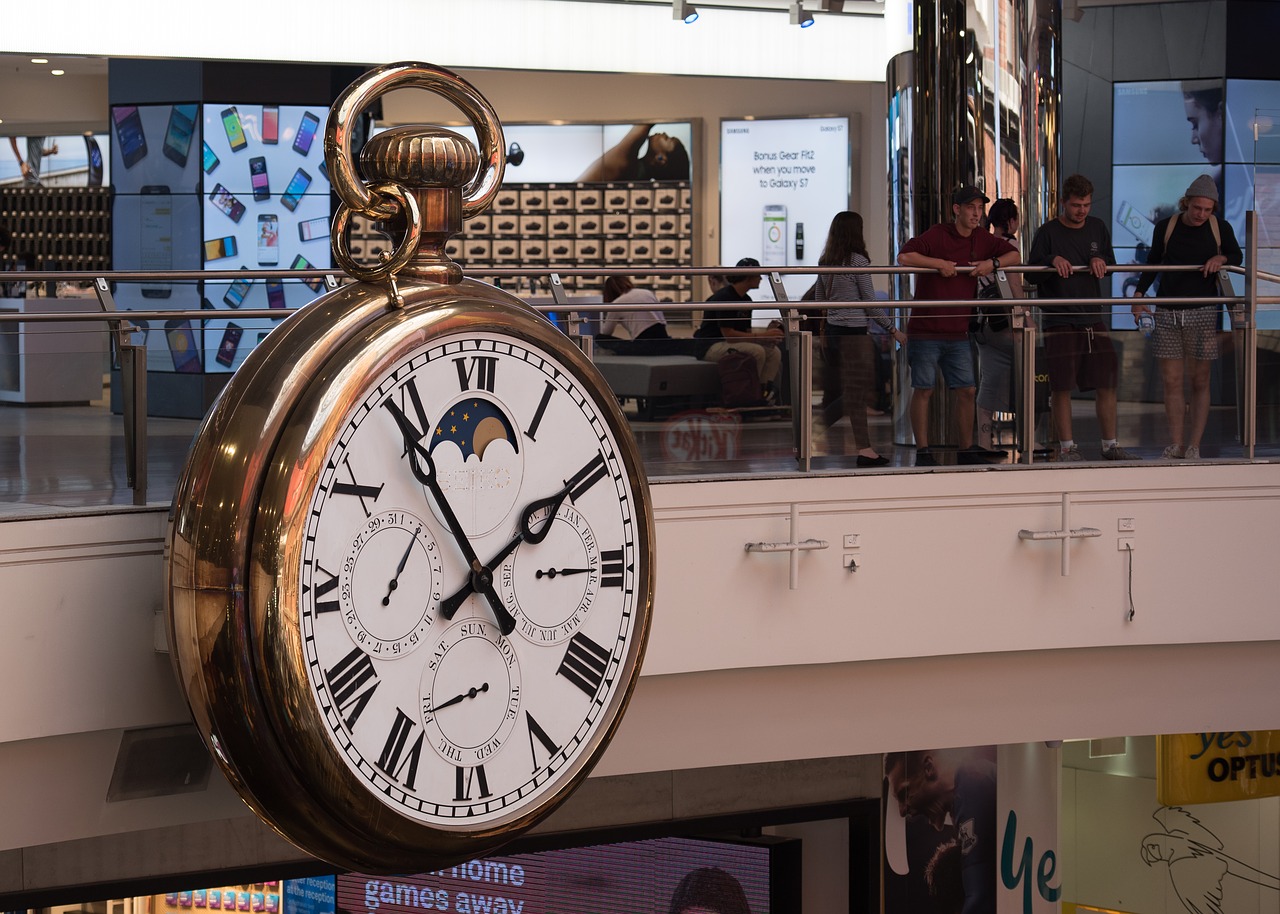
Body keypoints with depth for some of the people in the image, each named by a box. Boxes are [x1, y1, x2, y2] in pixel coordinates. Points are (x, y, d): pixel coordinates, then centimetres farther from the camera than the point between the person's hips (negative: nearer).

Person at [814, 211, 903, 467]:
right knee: (858, 389, -6)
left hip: (833, 328, 7)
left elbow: (819, 297, 17)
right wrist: (893, 330, -3)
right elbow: (871, 302, -10)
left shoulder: (826, 262, 8)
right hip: (855, 330, -7)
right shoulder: (858, 261, -12)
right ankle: (864, 449, -5)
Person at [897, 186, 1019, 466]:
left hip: (958, 332, 6)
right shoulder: (936, 236, -10)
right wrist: (940, 263, -20)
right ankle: (922, 451, 5)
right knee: (923, 390, -2)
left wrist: (992, 263, -3)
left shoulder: (982, 240, 8)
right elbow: (904, 257, -22)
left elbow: (1014, 255, 16)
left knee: (967, 390, 6)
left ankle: (967, 448, 17)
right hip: (925, 330, -6)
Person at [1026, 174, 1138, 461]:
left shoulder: (1097, 228, 10)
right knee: (1062, 386, -3)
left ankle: (1110, 445, 12)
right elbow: (1031, 275, -3)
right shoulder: (1048, 233, -3)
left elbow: (1110, 263, 20)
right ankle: (1067, 446, 6)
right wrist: (1052, 261, -21)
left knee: (1107, 383, 3)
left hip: (1093, 318, 4)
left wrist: (1100, 261, -3)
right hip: (1060, 321, -4)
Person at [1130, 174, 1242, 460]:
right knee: (1171, 381, -2)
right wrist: (1139, 294, 3)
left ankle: (1194, 446, 4)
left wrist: (1221, 258, -6)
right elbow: (1153, 263, 16)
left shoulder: (1220, 228, 2)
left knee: (1199, 382, 1)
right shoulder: (1166, 227, 4)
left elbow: (1237, 257, 17)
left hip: (1203, 312, -1)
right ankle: (1176, 445, 2)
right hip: (1167, 313, 1)